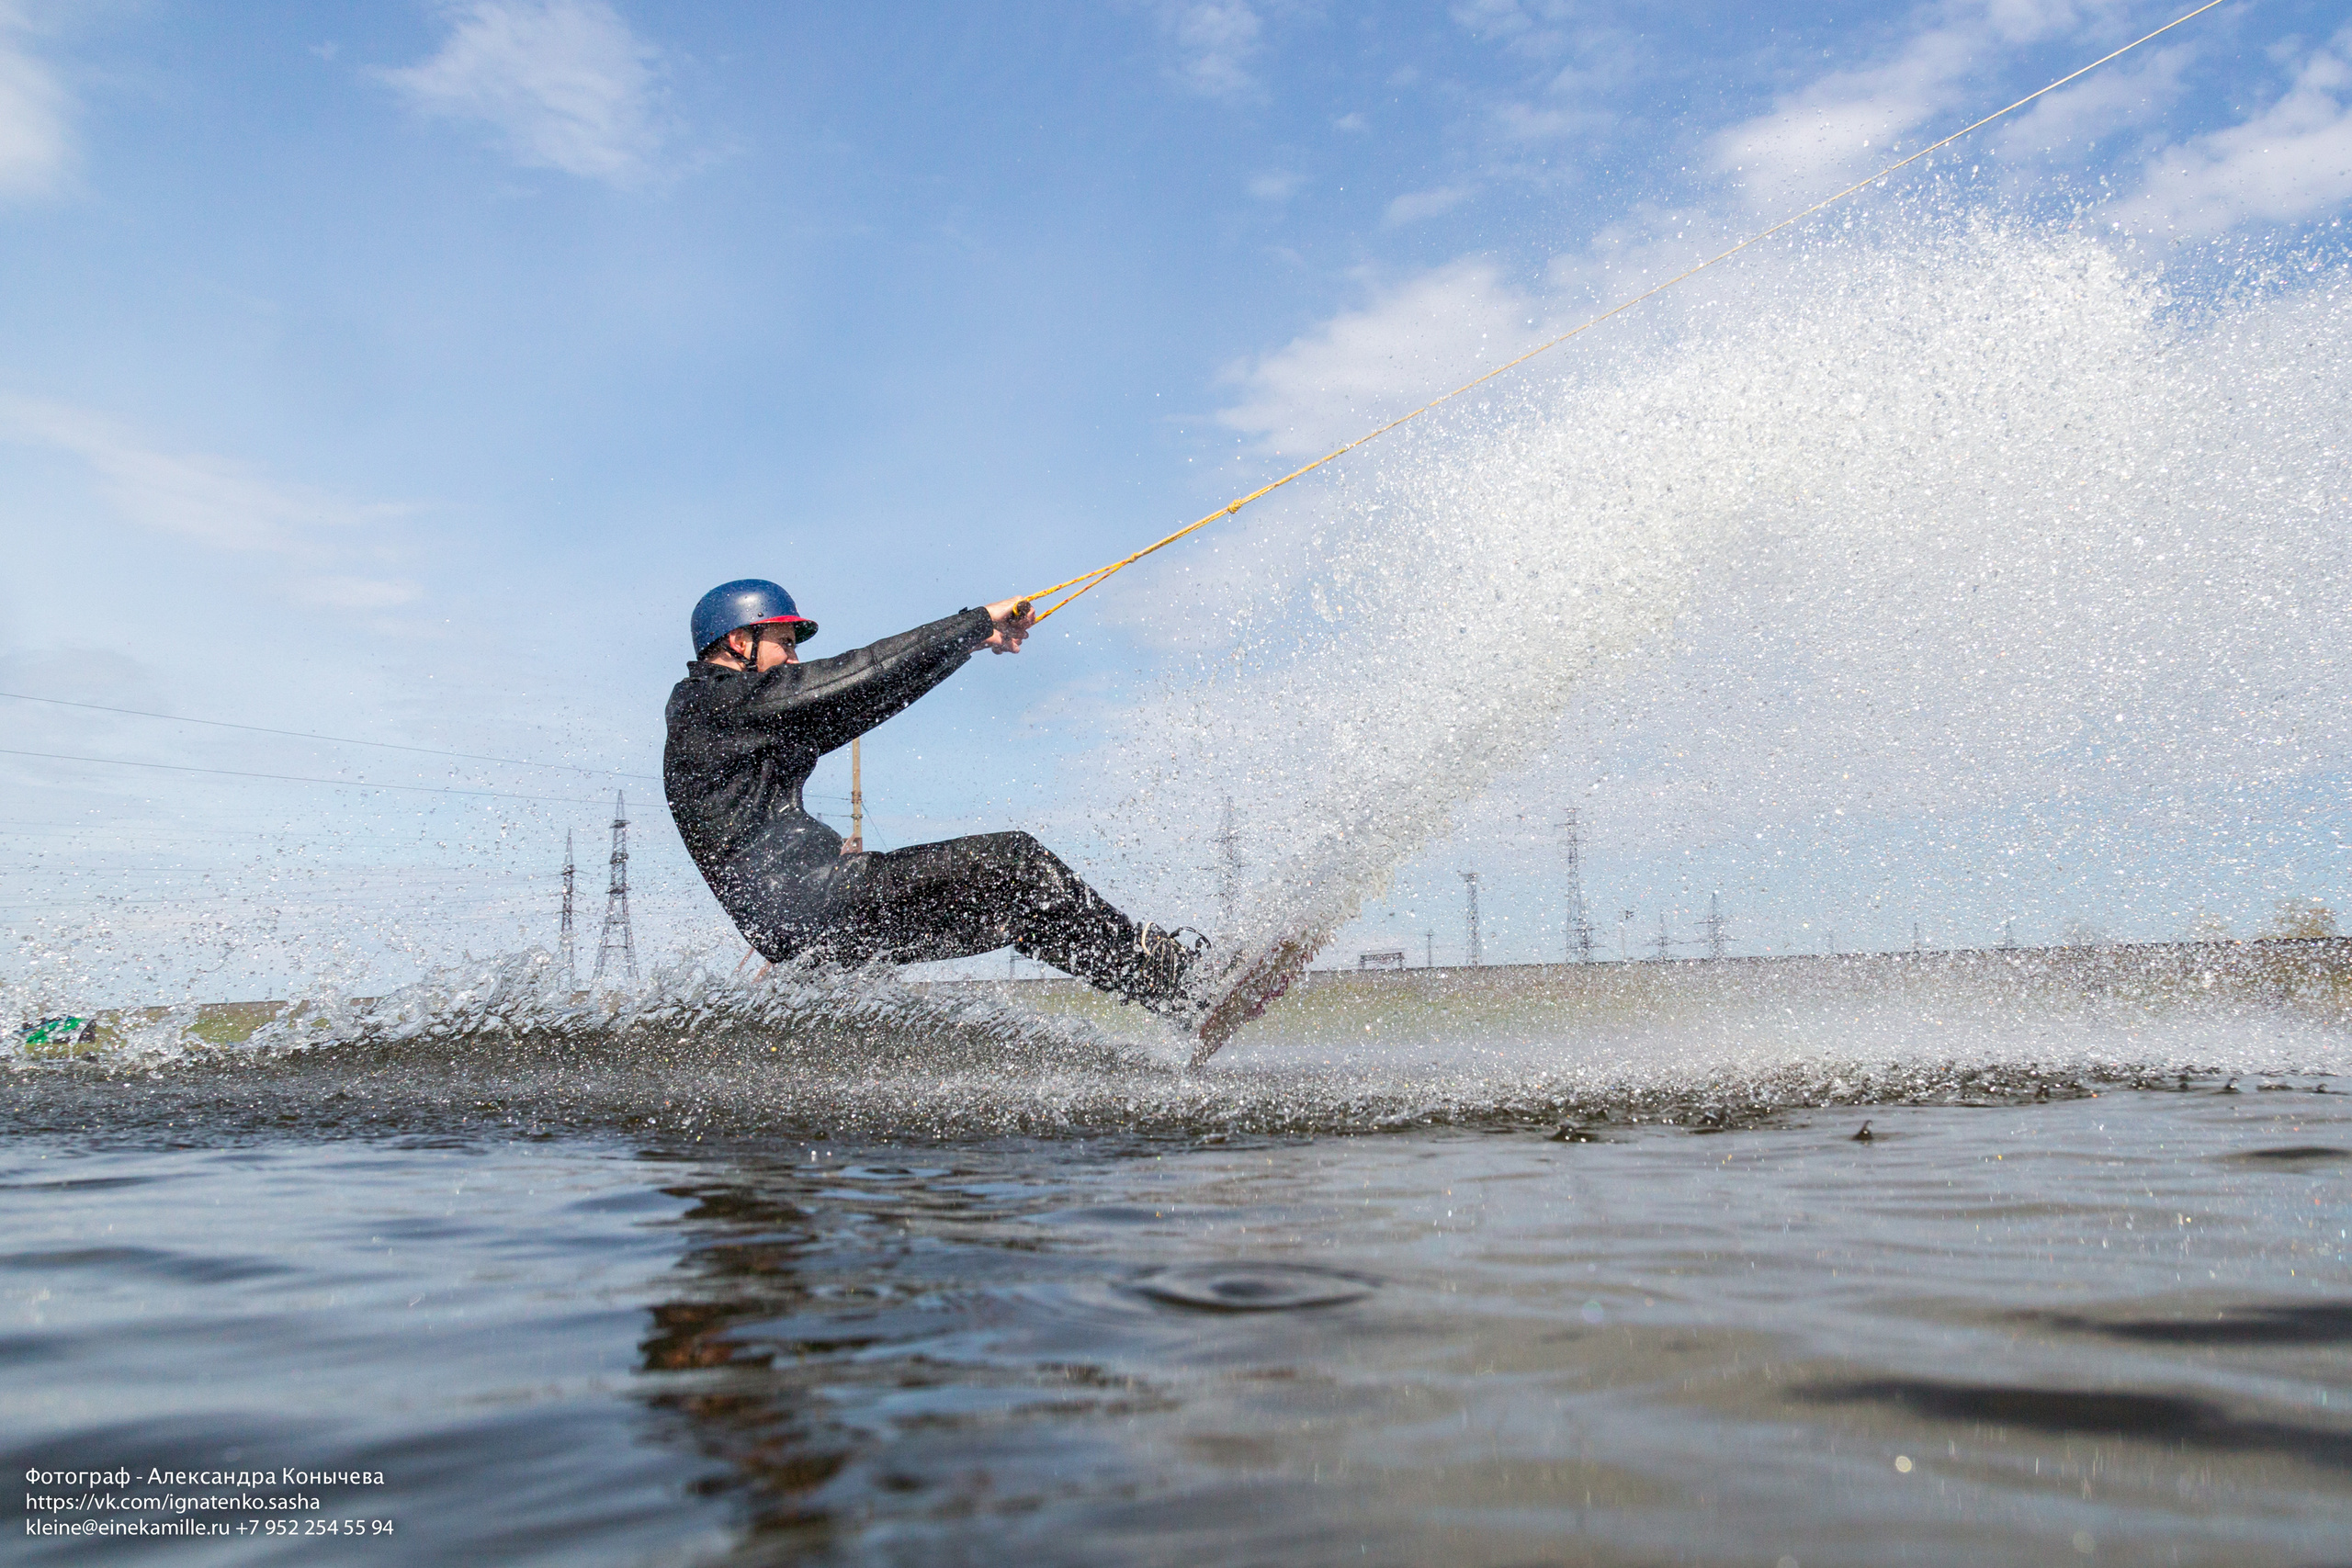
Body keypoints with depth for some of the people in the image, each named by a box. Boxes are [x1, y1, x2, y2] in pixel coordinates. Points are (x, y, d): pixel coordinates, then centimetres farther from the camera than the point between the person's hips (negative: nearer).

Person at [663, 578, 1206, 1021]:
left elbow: (855, 707, 21)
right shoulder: (719, 701, -8)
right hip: (812, 908, -10)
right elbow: (858, 677, -14)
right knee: (1014, 861, -14)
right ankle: (1152, 972, -7)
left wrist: (973, 640, 19)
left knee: (1024, 910, 4)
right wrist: (977, 623, -6)